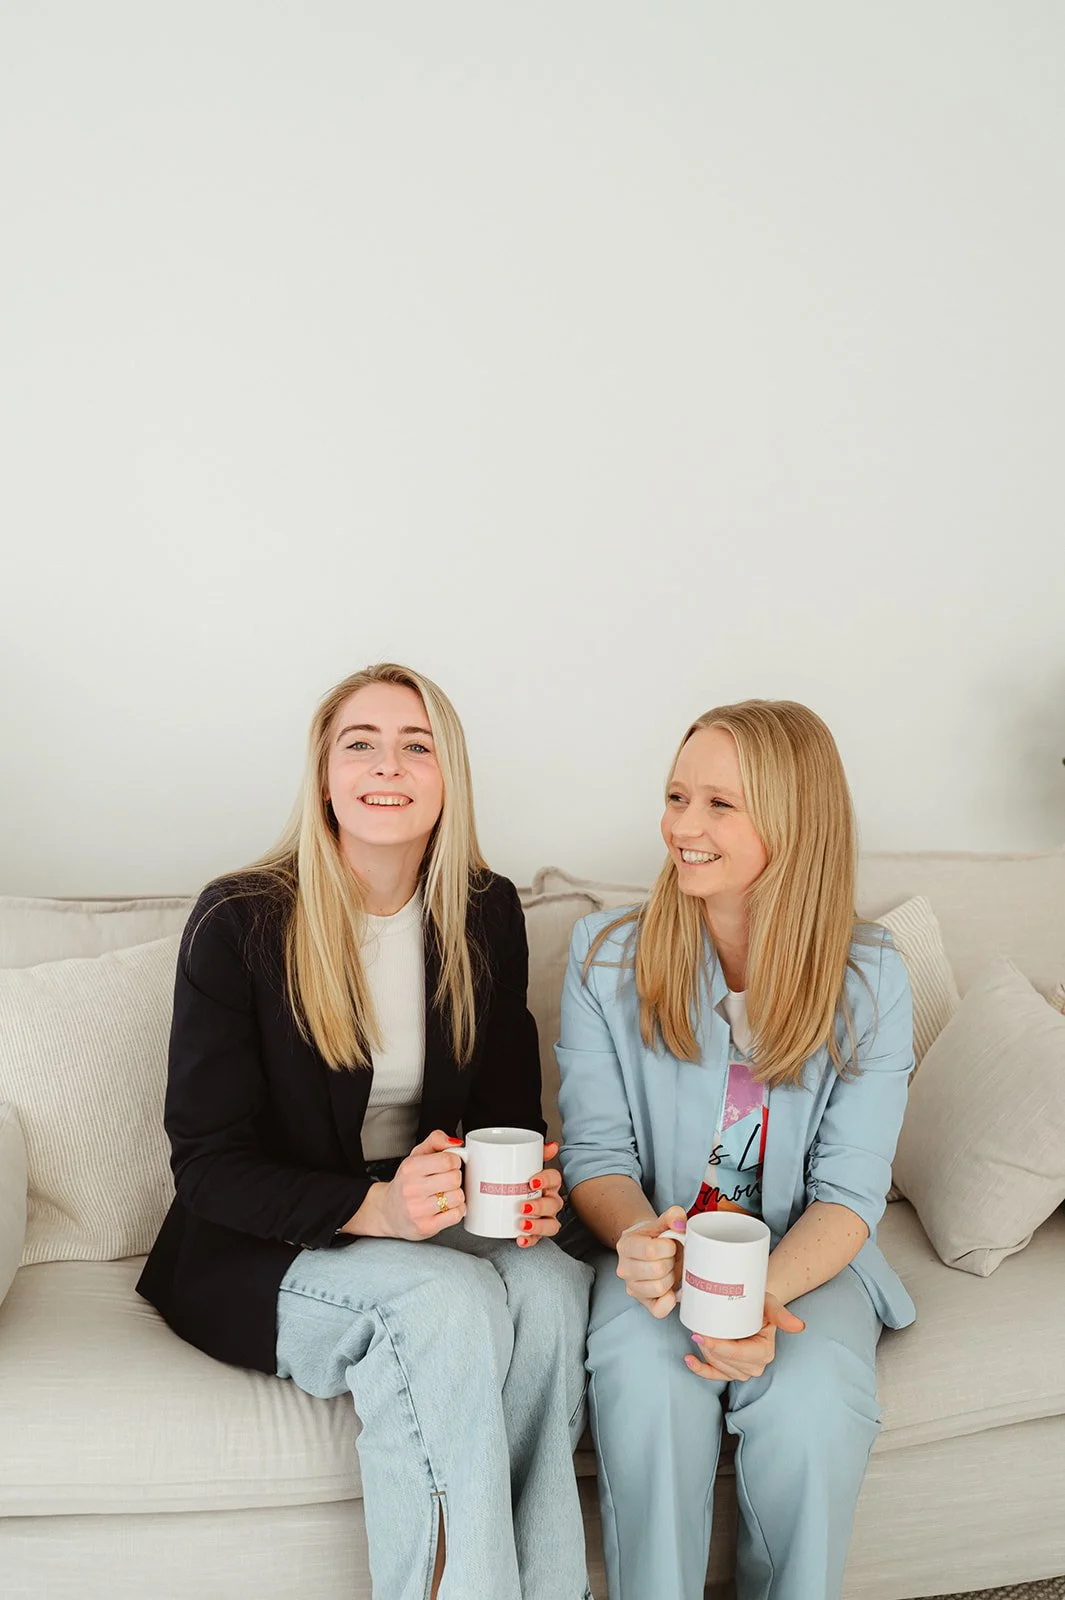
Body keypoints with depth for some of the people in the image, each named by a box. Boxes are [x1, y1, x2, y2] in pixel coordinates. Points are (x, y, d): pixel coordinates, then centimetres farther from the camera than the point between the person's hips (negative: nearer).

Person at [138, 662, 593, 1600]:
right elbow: (208, 1164, -12)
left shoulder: (486, 914, 0)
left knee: (553, 1287, -27)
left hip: (430, 1219, 4)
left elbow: (510, 1105, 9)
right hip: (259, 1252, -4)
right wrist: (372, 1208, -28)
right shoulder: (239, 922, -13)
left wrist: (530, 1187, -15)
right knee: (449, 1301, -33)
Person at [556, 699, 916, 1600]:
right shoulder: (607, 956, -4)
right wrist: (640, 1240, -26)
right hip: (657, 1248, 0)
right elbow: (596, 1153, -3)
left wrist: (763, 1297, -27)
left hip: (806, 1259, 0)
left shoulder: (869, 981, -6)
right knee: (648, 1384, -30)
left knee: (811, 1406, -29)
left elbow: (848, 1195, -8)